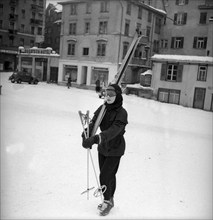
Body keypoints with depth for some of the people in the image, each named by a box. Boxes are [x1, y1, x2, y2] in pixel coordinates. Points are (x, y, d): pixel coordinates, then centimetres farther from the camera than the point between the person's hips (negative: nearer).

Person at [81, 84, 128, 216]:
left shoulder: (121, 113, -22)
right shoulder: (103, 108, -4)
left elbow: (114, 130, -35)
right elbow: (93, 122, -14)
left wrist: (95, 138, -48)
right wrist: (86, 135, -35)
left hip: (115, 149, -5)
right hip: (103, 147, 6)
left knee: (105, 176, -5)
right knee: (109, 175, 18)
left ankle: (108, 201, 19)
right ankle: (109, 200, 37)